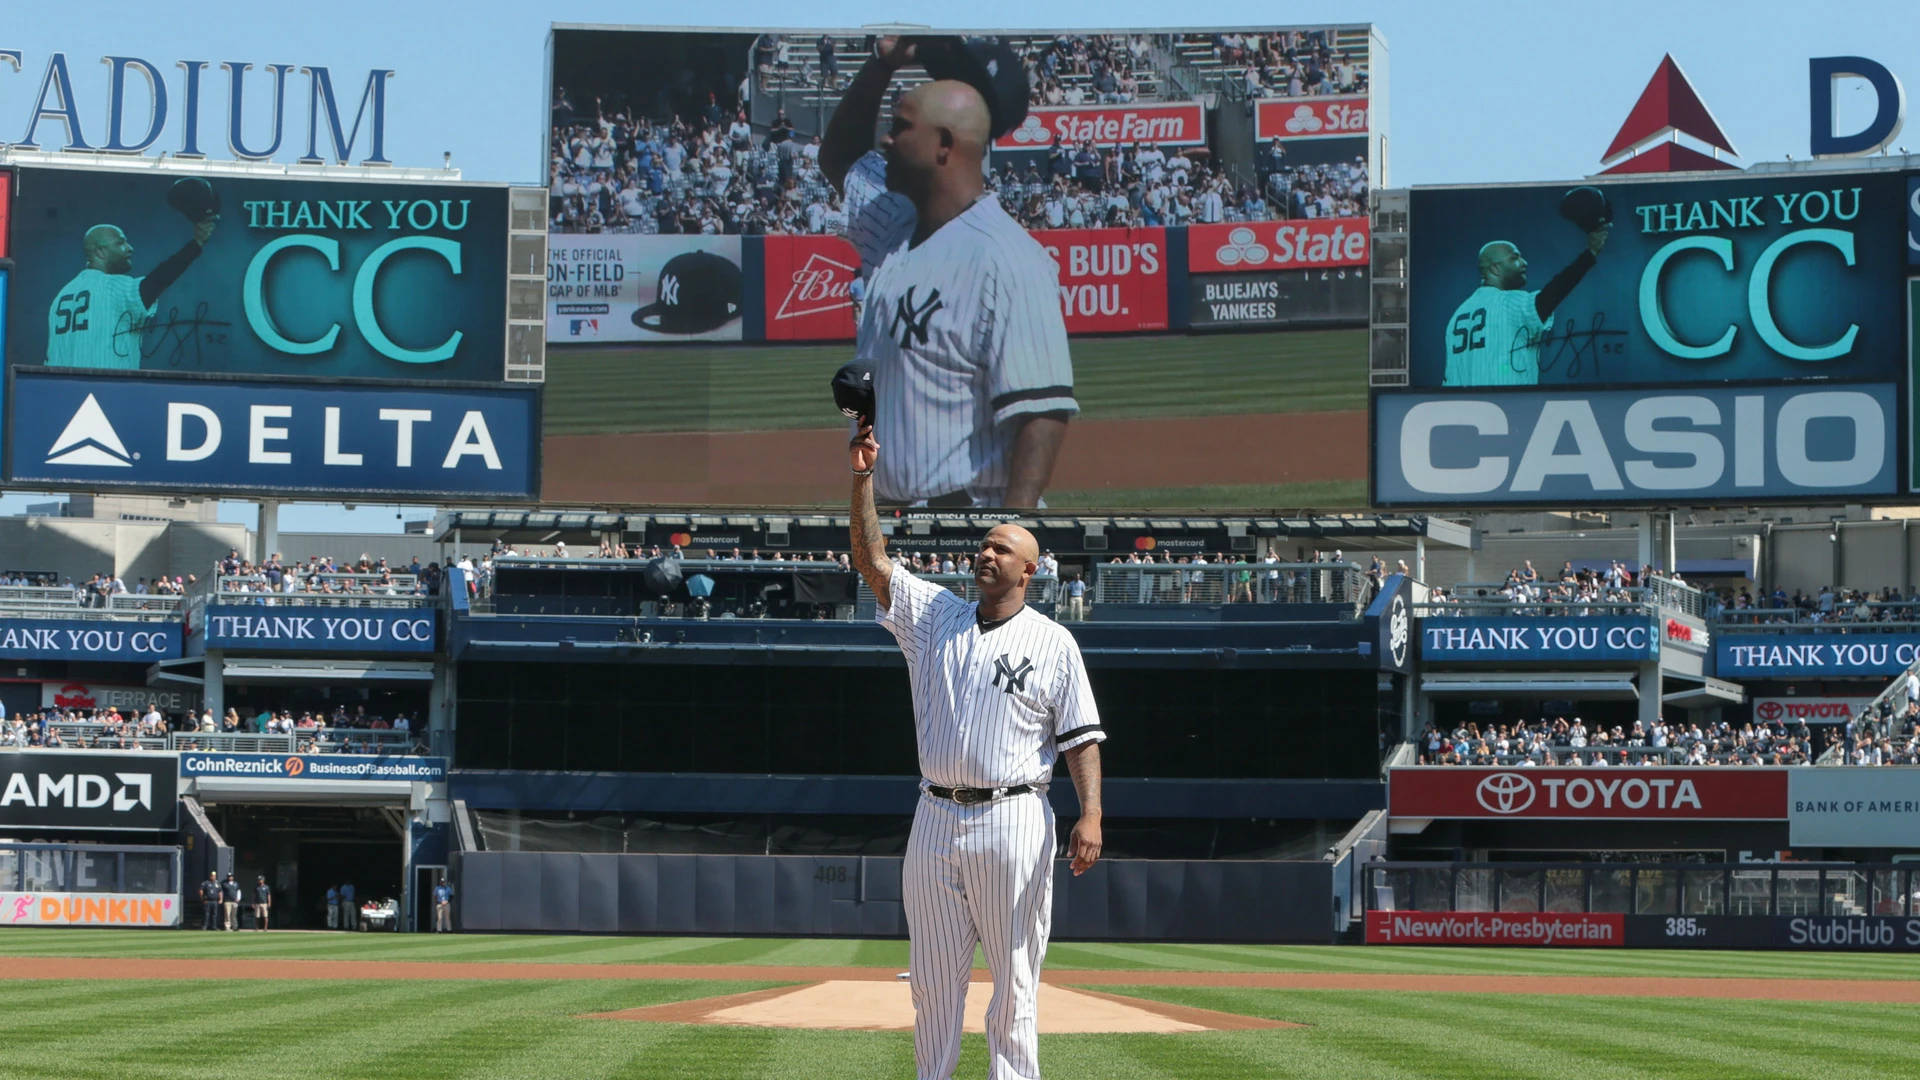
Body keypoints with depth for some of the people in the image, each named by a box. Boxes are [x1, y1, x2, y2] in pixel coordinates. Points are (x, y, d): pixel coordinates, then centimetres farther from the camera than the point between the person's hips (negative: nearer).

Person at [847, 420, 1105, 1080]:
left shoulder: (1053, 643, 3)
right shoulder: (934, 616, 12)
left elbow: (1080, 736, -2)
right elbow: (871, 558, 4)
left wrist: (1091, 815, -14)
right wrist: (863, 480, -8)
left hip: (1014, 821, -4)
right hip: (936, 819, 4)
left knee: (1015, 976, -2)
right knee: (932, 973, 7)